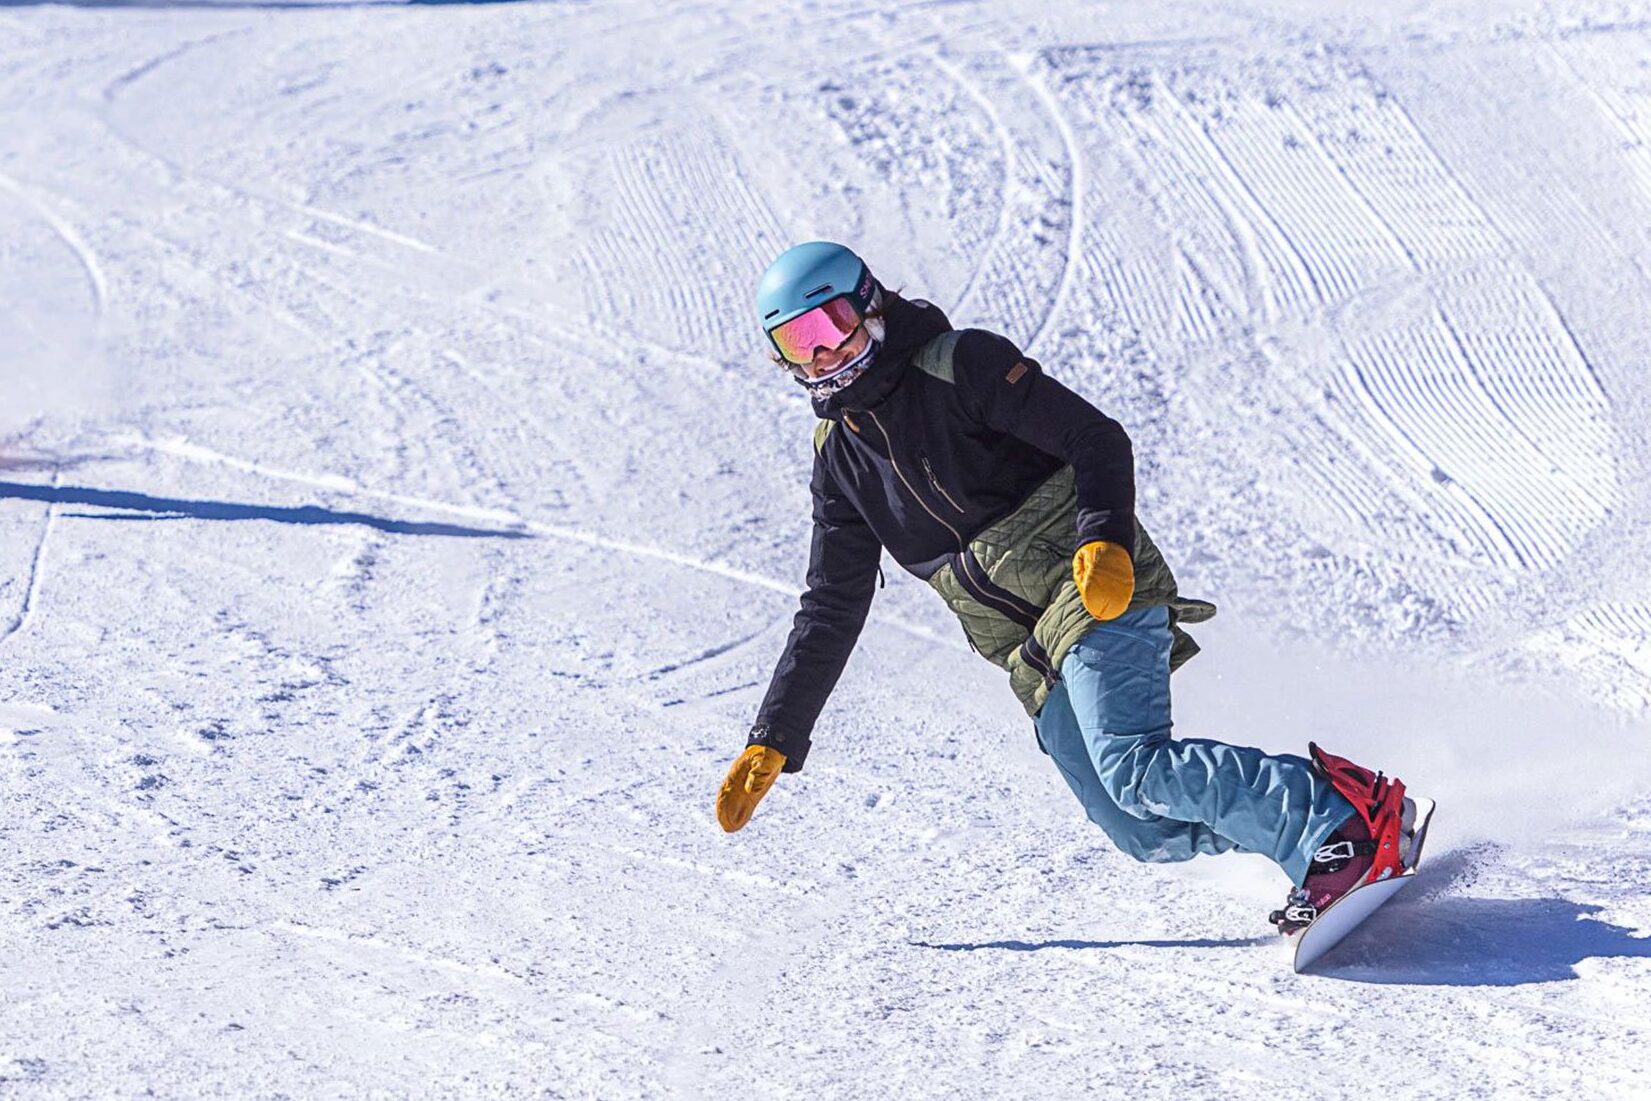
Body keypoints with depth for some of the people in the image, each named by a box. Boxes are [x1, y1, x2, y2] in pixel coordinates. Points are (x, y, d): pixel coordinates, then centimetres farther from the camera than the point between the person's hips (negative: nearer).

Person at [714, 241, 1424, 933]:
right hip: (1036, 663, 6)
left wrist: (1105, 542, -28)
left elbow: (1097, 440, -10)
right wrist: (772, 743, 15)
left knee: (1129, 764, -27)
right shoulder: (840, 460, 15)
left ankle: (1349, 820, -26)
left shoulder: (962, 366, -3)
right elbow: (830, 614, 19)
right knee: (1146, 835, -8)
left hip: (1100, 593, -6)